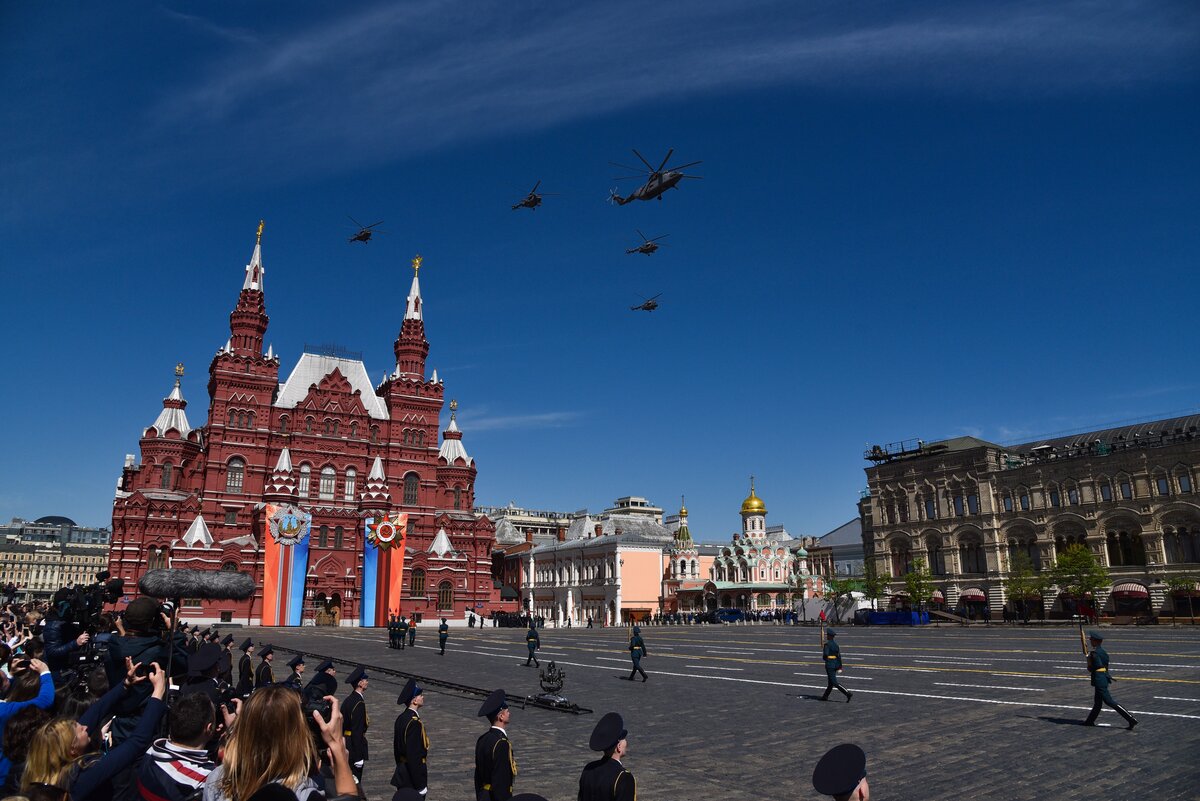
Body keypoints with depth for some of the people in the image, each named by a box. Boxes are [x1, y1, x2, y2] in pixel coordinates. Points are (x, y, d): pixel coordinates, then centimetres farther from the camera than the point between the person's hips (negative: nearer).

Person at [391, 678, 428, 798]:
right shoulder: (414, 722, -24)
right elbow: (414, 757, -25)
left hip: (402, 776, 9)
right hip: (412, 780, -9)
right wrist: (420, 785, -21)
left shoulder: (401, 718, 5)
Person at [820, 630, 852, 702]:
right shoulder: (836, 644, 6)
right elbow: (839, 656, 5)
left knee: (835, 683, -6)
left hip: (829, 665, -9)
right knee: (830, 682, 16)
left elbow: (825, 654, -25)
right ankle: (825, 696, 25)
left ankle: (848, 693, -16)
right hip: (836, 664, 9)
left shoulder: (827, 644, -15)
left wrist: (824, 658, -1)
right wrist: (840, 667, 7)